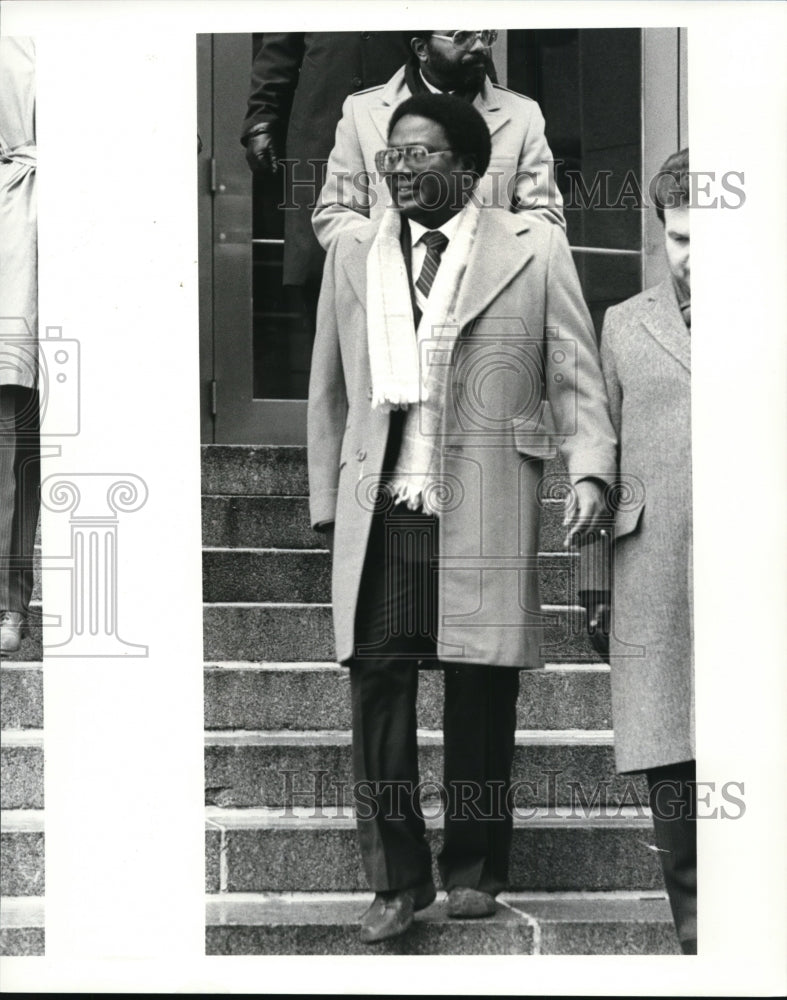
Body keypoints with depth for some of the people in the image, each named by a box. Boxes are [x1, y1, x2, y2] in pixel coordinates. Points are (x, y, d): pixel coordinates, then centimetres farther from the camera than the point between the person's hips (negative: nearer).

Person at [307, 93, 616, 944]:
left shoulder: (534, 250, 5)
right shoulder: (352, 254, 14)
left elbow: (576, 377, 5)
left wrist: (589, 468, -9)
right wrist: (326, 502, 14)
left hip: (484, 517, -2)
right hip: (378, 518, 2)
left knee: (480, 697, 2)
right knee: (377, 689, -2)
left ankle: (472, 870, 19)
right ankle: (396, 879, 8)